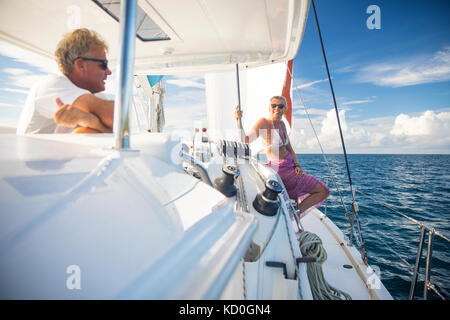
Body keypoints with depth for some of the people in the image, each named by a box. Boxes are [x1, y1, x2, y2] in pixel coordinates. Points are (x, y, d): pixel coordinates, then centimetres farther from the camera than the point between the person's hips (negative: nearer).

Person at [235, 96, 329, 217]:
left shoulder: (281, 124, 8)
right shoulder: (264, 122, -14)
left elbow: (289, 148, 13)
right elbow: (246, 139, -29)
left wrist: (297, 165, -1)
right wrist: (238, 120, -41)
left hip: (290, 166, 8)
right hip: (280, 169, -8)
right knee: (323, 191, -2)